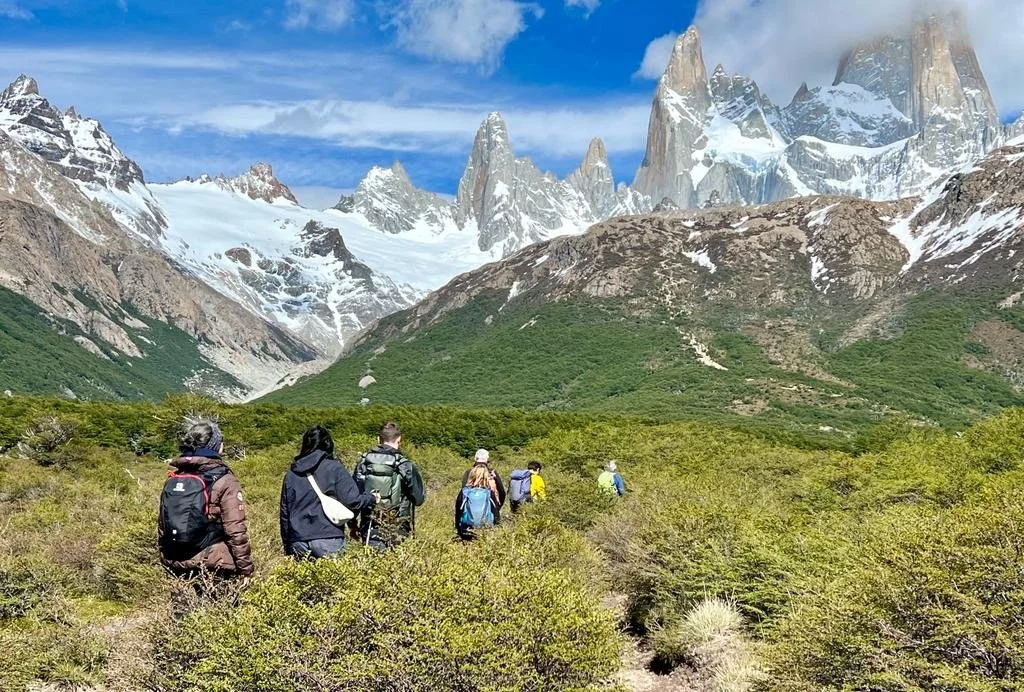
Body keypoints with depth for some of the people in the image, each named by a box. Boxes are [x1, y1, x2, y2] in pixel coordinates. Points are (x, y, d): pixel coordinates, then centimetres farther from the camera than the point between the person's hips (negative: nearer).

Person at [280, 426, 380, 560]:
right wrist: (371, 498, 11)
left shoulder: (291, 473, 10)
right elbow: (352, 501, -9)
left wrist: (287, 546, 23)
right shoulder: (334, 469, -4)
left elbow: (284, 512, 15)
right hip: (328, 542, -4)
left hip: (298, 545, 4)